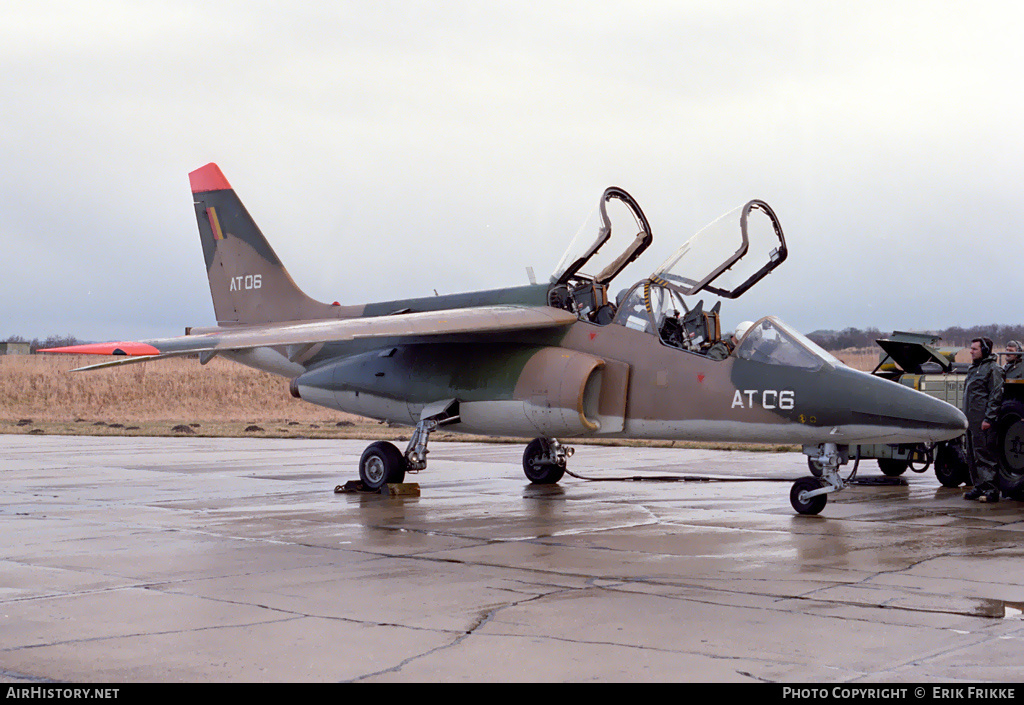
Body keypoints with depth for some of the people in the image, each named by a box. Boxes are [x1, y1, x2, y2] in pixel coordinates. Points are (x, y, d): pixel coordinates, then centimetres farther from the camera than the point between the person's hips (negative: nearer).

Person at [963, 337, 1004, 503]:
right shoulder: (974, 369, 21)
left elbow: (996, 396, -14)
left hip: (983, 422, -10)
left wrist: (988, 418, -19)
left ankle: (991, 490, -10)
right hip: (972, 421, 10)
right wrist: (966, 417, 21)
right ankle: (979, 487, 18)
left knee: (985, 456, -11)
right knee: (974, 456, 12)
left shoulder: (992, 369, -8)